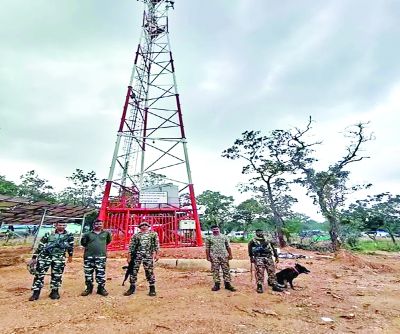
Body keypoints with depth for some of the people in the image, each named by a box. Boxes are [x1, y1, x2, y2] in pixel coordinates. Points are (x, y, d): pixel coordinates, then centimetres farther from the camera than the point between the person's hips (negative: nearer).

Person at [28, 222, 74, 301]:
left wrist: (70, 255, 21)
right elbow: (40, 246, 4)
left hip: (59, 258, 0)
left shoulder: (69, 235, 2)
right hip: (45, 256, 0)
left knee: (57, 275, 3)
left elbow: (70, 246, 14)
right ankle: (36, 293, 16)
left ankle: (54, 292, 20)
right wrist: (34, 257, 3)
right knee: (39, 274, 2)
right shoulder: (49, 234, 1)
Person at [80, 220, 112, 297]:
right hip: (89, 256, 1)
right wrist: (89, 247, 4)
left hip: (101, 256, -1)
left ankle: (101, 288, 16)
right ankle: (89, 288, 27)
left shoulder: (106, 233, 5)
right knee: (88, 273, 10)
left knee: (101, 273, 2)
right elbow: (83, 243, 11)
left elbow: (108, 241, 19)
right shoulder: (88, 234, 3)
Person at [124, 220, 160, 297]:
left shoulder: (153, 234, 8)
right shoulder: (135, 235, 10)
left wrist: (156, 254, -4)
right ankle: (132, 287, 22)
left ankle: (152, 288, 13)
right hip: (137, 255, 2)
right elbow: (131, 246, 9)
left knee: (149, 271, 0)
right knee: (133, 271, 5)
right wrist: (129, 256, 5)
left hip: (148, 255, -2)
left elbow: (156, 244, 4)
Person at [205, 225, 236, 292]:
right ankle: (217, 284, 16)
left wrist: (230, 254, 5)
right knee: (215, 271, 4)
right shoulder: (209, 238, 3)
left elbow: (228, 247, 10)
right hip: (214, 257, -1)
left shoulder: (224, 237, 8)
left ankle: (227, 284, 14)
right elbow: (207, 248, 3)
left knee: (226, 270, 4)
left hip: (224, 256, 1)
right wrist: (208, 256, -2)